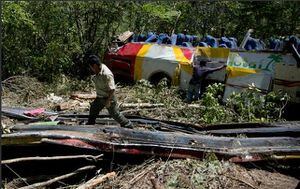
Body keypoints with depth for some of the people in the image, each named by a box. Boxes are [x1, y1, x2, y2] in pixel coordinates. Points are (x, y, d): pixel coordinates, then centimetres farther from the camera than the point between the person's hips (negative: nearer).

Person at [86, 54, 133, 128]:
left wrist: (108, 101, -23)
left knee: (115, 114, 5)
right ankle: (90, 124, 43)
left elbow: (112, 89, -29)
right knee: (93, 109, 22)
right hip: (100, 97, 9)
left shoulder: (107, 74, -33)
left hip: (108, 97, -9)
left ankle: (128, 125, 23)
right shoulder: (98, 71, -7)